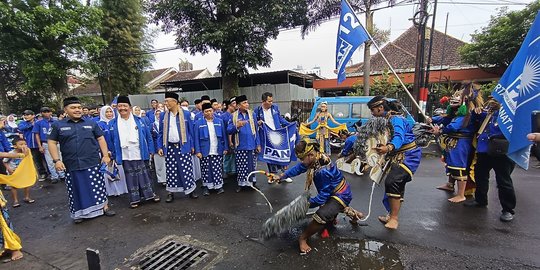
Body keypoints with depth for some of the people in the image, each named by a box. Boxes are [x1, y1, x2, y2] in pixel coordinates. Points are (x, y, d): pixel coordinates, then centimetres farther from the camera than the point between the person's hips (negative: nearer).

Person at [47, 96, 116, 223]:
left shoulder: (91, 123, 5)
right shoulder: (58, 125, 3)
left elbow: (100, 139, 7)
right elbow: (52, 143, 5)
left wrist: (105, 155, 0)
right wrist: (57, 160, -5)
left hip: (92, 163, 0)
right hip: (71, 165, 0)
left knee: (98, 187, 5)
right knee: (77, 189, 10)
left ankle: (104, 207, 19)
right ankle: (80, 213, 26)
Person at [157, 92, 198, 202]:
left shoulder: (186, 114, -2)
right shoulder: (163, 115, 6)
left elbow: (190, 131, 2)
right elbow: (161, 133, 10)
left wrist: (192, 145, 1)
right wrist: (160, 147, 3)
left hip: (183, 146, -2)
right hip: (169, 147, 2)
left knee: (186, 170, 1)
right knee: (171, 171, 8)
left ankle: (190, 190, 17)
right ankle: (171, 193, 22)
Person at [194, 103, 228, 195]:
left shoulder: (219, 121, 4)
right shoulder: (198, 123, -1)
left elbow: (224, 135, 6)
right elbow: (196, 138, -2)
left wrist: (225, 148, 3)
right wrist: (198, 151, -7)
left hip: (217, 151, 1)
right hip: (205, 152, -1)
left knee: (217, 170, 4)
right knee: (206, 170, 7)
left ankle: (219, 186, 18)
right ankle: (206, 186, 21)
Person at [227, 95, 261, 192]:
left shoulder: (252, 114, 3)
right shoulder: (234, 116, -1)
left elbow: (256, 130, 5)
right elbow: (229, 130, -3)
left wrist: (258, 144, 3)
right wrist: (237, 126, -22)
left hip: (252, 145, 1)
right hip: (240, 146, -1)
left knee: (252, 165, 11)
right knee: (241, 166, 7)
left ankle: (252, 181, 27)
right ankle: (241, 183, 22)